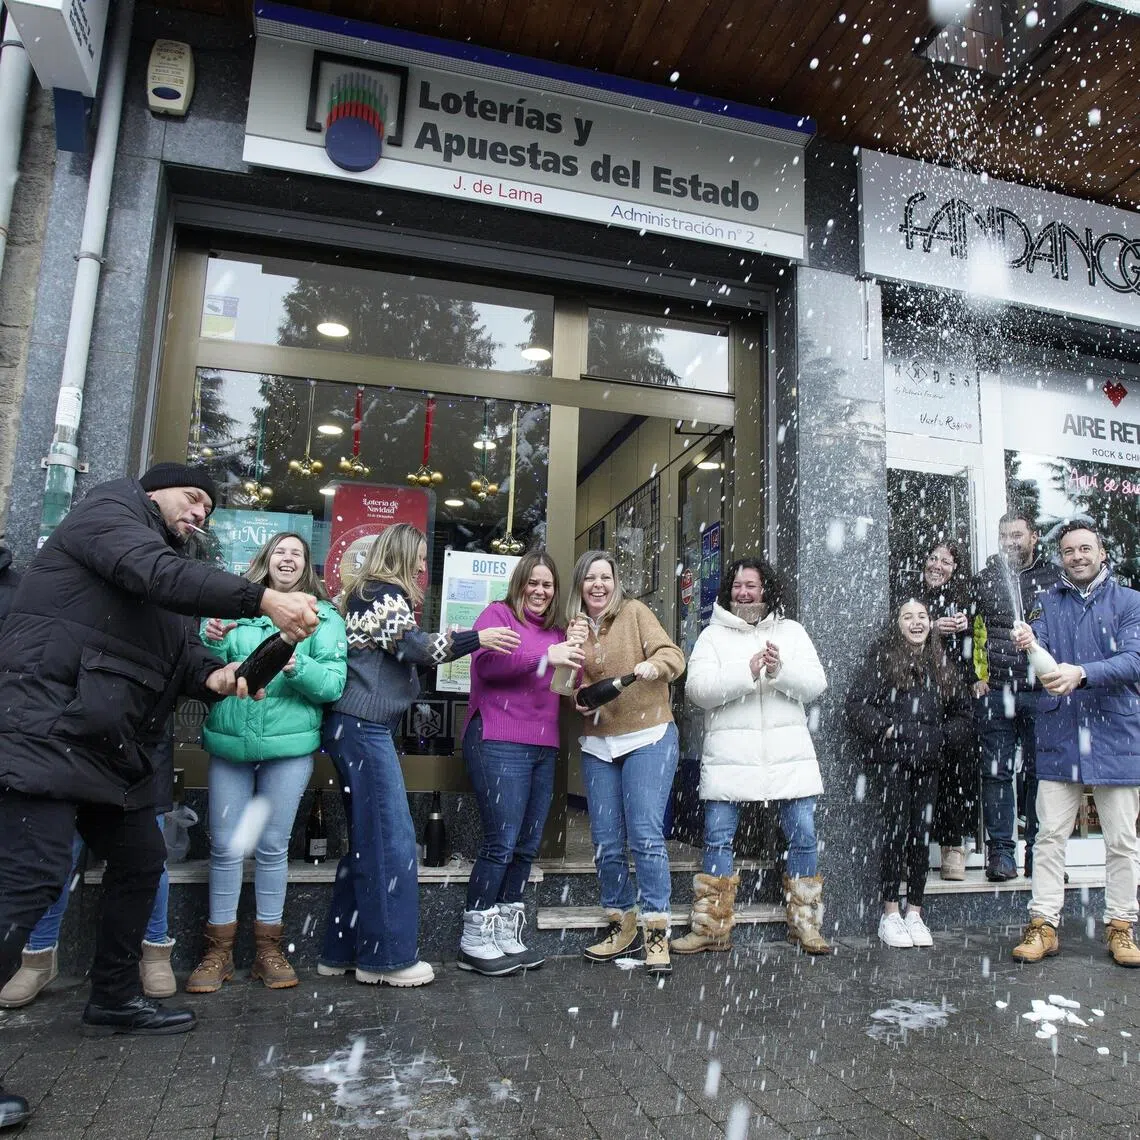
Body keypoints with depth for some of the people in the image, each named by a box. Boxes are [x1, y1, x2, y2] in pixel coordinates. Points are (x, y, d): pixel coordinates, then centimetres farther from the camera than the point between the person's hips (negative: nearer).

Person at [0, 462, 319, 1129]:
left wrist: (216, 676, -11)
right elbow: (159, 575, -24)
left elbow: (183, 652, 13)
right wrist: (265, 599, -33)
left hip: (109, 745, 10)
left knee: (141, 861, 16)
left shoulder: (163, 568, 23)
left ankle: (114, 999, 32)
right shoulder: (111, 509, -3)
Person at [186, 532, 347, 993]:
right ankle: (218, 951, 21)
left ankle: (268, 949, 21)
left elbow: (334, 682, -5)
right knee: (225, 846, 6)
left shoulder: (324, 616, 3)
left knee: (272, 846, 7)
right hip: (229, 740, 1)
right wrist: (213, 643, -16)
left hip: (289, 743, -1)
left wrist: (298, 667, -22)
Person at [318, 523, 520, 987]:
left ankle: (342, 951, 19)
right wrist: (475, 638, -10)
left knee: (368, 840, 13)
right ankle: (386, 955, 3)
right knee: (391, 840, -5)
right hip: (365, 727, -10)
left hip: (356, 726, 10)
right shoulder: (386, 593, -7)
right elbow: (414, 646, -15)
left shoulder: (369, 594, 22)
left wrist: (447, 642, 14)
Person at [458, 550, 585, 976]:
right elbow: (487, 661, -18)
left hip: (543, 749, 7)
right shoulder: (498, 614, 0)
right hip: (499, 744, -7)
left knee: (527, 846, 9)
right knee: (501, 843, -8)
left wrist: (576, 652, 5)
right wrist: (545, 656, -24)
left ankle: (505, 935, 20)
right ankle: (473, 940, 5)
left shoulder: (555, 631, 20)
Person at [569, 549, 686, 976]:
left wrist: (652, 667, -29)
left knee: (645, 835, -11)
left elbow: (673, 655, -9)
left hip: (647, 737, -5)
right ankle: (622, 927, 22)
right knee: (606, 842, 7)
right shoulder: (574, 627, 11)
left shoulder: (635, 612, -1)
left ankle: (656, 931, 0)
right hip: (597, 745, 5)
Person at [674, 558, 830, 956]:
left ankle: (805, 925, 21)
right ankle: (710, 928, 12)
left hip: (789, 751, 2)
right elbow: (697, 689, -7)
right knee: (718, 838, 0)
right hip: (729, 752, -1)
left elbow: (816, 684, 3)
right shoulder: (713, 635, 6)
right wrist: (745, 674, -19)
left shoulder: (791, 631, 13)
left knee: (803, 836, 3)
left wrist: (781, 671, -17)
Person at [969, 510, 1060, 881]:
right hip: (994, 694, 1)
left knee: (1041, 773, 5)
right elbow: (967, 632, 12)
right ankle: (1001, 852, 10)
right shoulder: (982, 581, 10)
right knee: (997, 772, 3)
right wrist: (976, 677, 4)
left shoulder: (1055, 578, 7)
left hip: (1043, 693, 0)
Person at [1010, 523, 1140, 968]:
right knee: (1050, 835, 3)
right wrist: (1027, 647, -27)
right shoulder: (1048, 604, 9)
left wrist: (1081, 674, -28)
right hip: (1060, 735, 1)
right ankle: (1043, 925, 10)